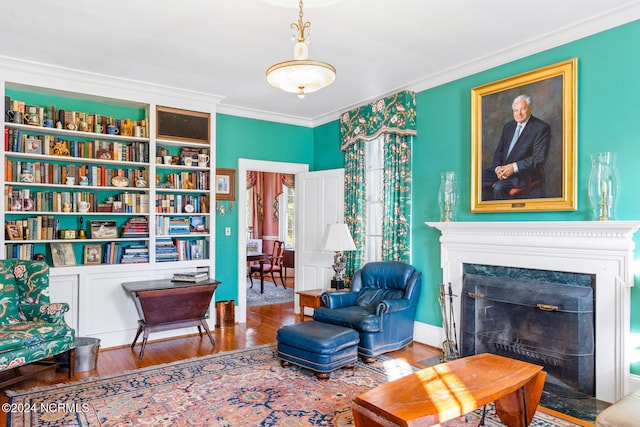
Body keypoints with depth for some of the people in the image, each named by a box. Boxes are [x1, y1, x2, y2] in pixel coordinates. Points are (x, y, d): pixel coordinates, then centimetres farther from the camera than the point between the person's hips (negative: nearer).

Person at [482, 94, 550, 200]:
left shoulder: (541, 128, -4)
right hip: (502, 168, 6)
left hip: (523, 172, -6)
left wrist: (514, 167, -22)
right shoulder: (508, 126, 16)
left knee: (499, 187, -32)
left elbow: (539, 158, -12)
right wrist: (498, 167, -7)